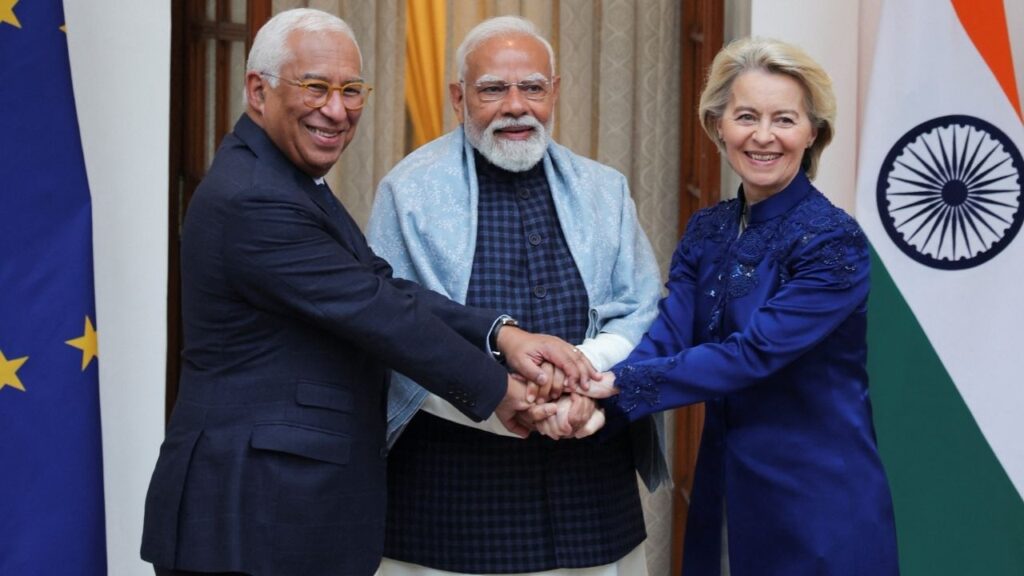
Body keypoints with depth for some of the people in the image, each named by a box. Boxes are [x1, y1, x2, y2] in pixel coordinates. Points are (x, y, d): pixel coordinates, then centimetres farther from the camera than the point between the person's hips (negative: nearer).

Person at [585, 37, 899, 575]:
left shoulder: (834, 242, -15)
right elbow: (666, 337, -8)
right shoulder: (706, 231, 4)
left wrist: (620, 385, -27)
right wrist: (594, 395, -28)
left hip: (818, 500, -6)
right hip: (725, 489, 6)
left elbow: (753, 353, -23)